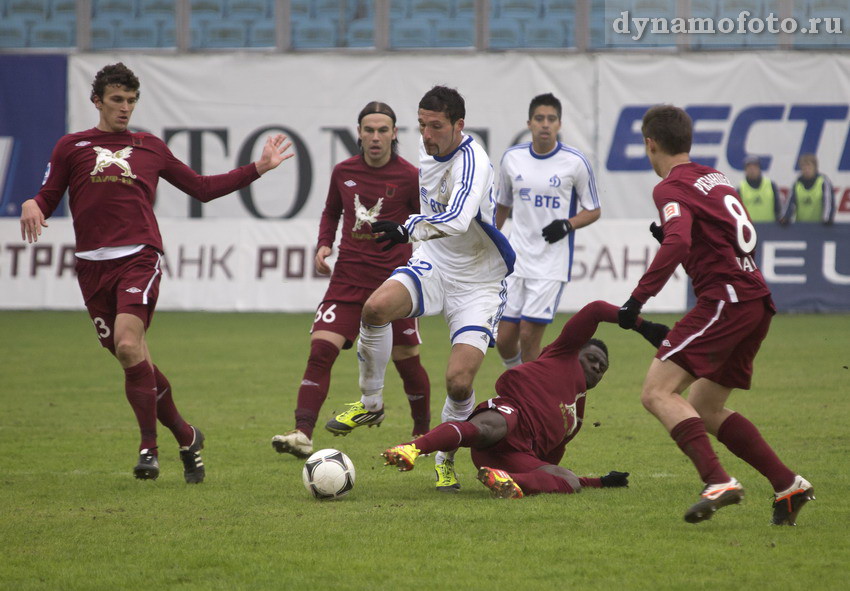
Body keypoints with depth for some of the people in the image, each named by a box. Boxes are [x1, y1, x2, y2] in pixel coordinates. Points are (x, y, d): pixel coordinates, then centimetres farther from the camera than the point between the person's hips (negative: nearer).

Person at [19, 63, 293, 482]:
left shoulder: (150, 148, 16)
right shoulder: (71, 147, 13)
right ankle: (185, 437, 20)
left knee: (129, 346, -23)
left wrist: (258, 168, 19)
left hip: (139, 258, -1)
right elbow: (47, 199, 11)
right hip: (92, 265, 2)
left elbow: (202, 188, 23)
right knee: (132, 359, 3)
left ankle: (149, 448, -18)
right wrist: (31, 206, -14)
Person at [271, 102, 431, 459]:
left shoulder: (409, 177, -6)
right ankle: (302, 434, -19)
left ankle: (423, 433, 28)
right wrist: (324, 245, 4)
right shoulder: (343, 172, 3)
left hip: (394, 280, -2)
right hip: (349, 278, 2)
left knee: (406, 360, 5)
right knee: (321, 349, -14)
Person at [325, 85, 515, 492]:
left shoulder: (472, 163, -25)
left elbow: (456, 221, -44)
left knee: (459, 380, -17)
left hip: (479, 283, -5)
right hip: (433, 265, 6)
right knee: (376, 307, -26)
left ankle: (445, 458, 13)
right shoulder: (427, 147, 0)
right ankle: (370, 405, -5)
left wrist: (408, 230, -51)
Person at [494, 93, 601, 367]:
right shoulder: (512, 158, 4)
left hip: (551, 264, -4)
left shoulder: (575, 162, -6)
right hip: (515, 260, 4)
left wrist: (567, 225, -15)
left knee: (529, 336, -10)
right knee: (504, 339, 1)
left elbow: (593, 211, 3)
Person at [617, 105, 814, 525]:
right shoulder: (715, 178, 20)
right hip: (757, 302, 9)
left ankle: (718, 482, -28)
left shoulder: (672, 188, -6)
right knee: (705, 410, 16)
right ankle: (788, 485, 10)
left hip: (725, 298, -9)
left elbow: (678, 244, -24)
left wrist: (638, 298, -24)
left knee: (657, 392, -13)